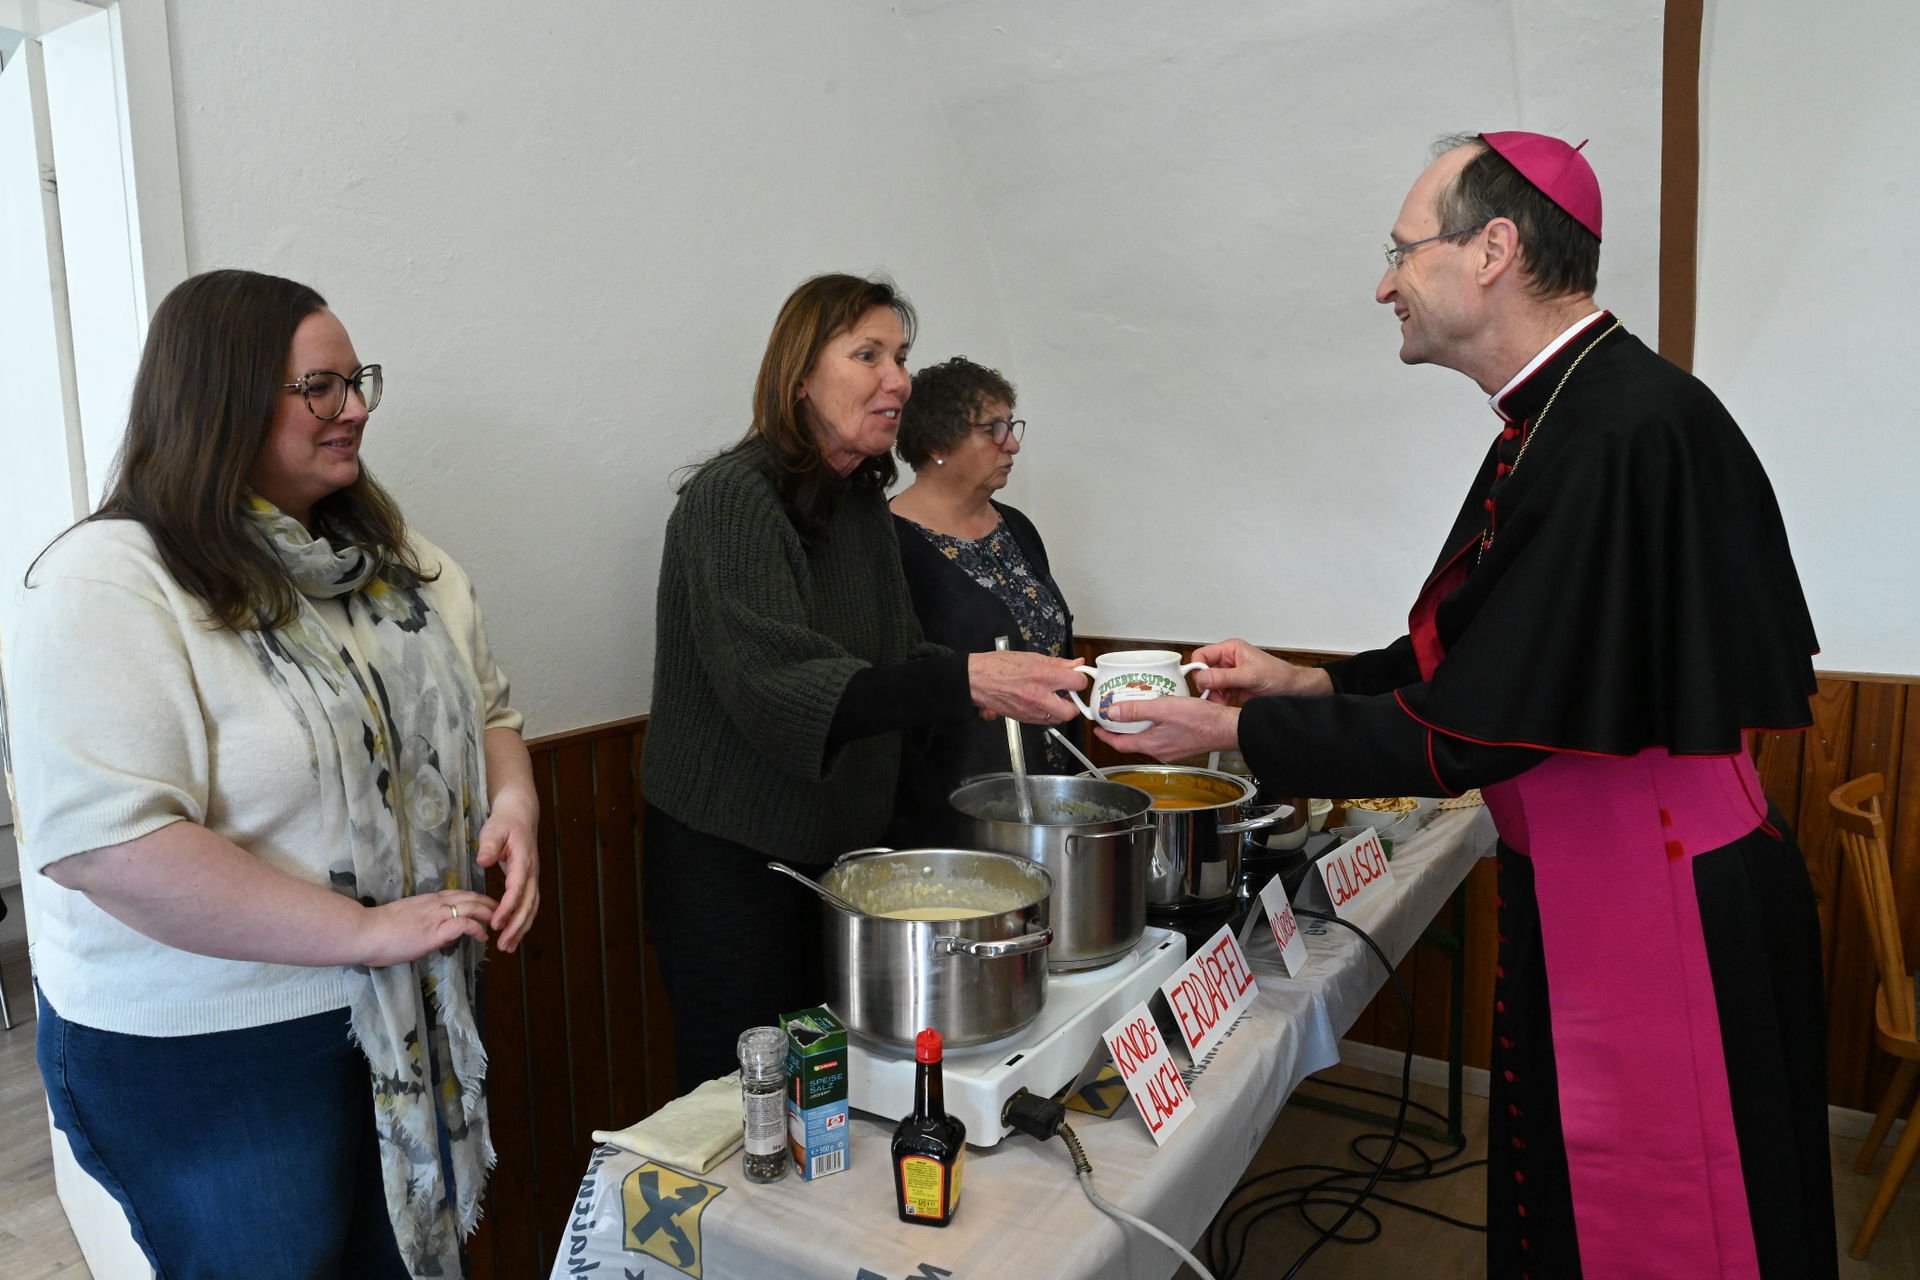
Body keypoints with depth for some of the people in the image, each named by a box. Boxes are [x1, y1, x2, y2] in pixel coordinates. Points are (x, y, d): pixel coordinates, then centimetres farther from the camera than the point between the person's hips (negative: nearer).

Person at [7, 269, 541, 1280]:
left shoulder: (391, 554, 5)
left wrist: (511, 803, -8)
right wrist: (365, 931, -26)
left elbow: (485, 709, 14)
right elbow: (102, 841, -27)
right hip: (201, 1060, -6)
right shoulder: (109, 584, -18)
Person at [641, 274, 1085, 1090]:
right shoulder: (732, 499, -17)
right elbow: (780, 685, -29)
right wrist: (964, 682, -39)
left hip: (837, 845, 7)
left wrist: (1001, 683, -6)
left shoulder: (861, 502, 9)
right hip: (731, 860, -7)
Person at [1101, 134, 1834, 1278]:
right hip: (1581, 894, 9)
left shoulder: (1624, 431, -25)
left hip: (1666, 918, -9)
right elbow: (1480, 657, 13)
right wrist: (1310, 683, 7)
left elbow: (1466, 733, -24)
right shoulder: (1563, 414, 6)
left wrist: (1237, 731, -15)